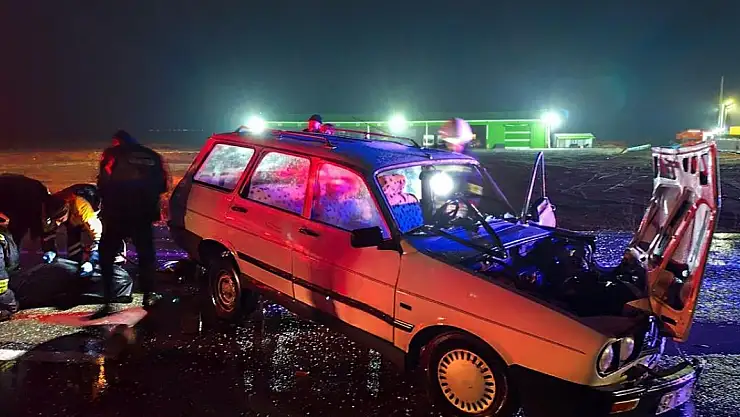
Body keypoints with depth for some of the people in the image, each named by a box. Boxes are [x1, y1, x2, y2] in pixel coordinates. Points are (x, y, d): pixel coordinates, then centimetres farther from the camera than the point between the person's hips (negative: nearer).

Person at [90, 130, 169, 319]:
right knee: (146, 254, 19)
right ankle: (149, 296, 21)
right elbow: (163, 185, 9)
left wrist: (107, 201, 8)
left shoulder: (112, 154, 1)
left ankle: (107, 302, 4)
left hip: (116, 215, -2)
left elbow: (103, 183, -8)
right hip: (142, 215, 3)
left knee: (106, 257, 10)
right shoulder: (152, 157, 10)